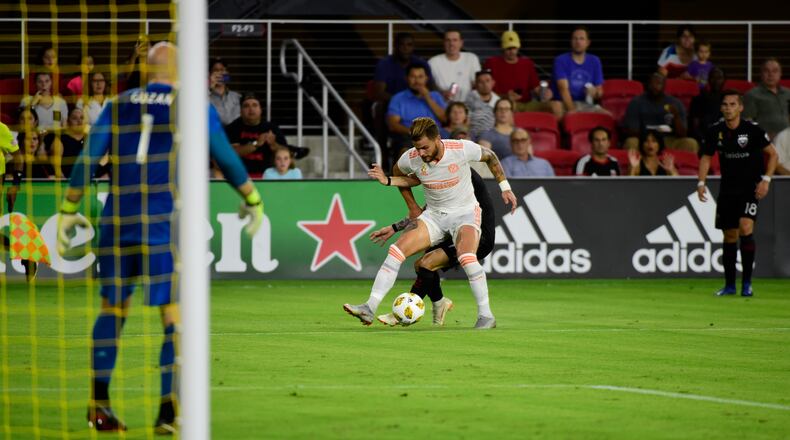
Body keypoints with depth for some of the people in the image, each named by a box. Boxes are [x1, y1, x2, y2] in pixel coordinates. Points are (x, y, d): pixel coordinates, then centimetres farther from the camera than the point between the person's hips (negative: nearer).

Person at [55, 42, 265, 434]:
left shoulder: (118, 106, 10)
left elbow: (87, 160, 5)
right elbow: (226, 159, 8)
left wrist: (68, 211, 11)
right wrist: (252, 200, 22)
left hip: (118, 220, 3)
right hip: (167, 221, -3)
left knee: (113, 306, 16)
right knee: (175, 314, -1)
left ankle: (99, 403, 15)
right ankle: (168, 409, -10)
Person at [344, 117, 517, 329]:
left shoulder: (462, 149, -19)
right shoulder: (410, 158, -11)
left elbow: (490, 157, 2)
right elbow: (406, 176, 15)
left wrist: (505, 187, 5)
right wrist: (387, 180, -6)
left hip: (465, 212, -4)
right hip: (433, 215, 4)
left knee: (466, 257, -32)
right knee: (396, 250, -15)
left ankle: (486, 315, -18)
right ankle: (370, 308, -17)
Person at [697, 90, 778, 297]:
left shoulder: (752, 129, -12)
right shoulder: (716, 131, -2)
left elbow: (772, 154, -2)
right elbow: (706, 157, 11)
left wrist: (766, 179, -10)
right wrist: (701, 182, -1)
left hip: (751, 188, -4)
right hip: (727, 190, 4)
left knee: (745, 228, -20)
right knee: (729, 236, 6)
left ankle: (747, 282, -12)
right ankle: (729, 284, 18)